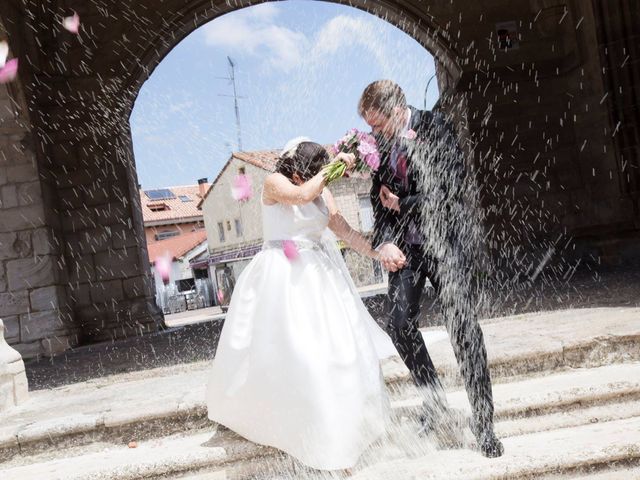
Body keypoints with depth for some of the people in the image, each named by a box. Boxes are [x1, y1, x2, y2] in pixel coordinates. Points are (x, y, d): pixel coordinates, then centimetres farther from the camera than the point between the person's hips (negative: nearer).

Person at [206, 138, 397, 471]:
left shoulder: (322, 192, 9)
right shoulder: (274, 183, -6)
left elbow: (345, 230, 3)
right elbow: (303, 195, -26)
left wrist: (378, 254, -7)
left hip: (318, 277, 6)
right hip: (282, 278, -6)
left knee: (332, 347, 6)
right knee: (289, 349, -5)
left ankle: (338, 423, 20)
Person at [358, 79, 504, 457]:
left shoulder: (435, 127, -9)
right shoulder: (380, 143, 5)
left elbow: (452, 188, -15)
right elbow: (380, 199, 6)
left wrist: (401, 204, -8)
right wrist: (384, 242, -10)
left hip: (446, 239, -4)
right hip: (405, 246, 5)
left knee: (463, 326, -4)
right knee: (399, 322, -6)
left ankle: (483, 421, 8)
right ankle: (435, 400, 16)